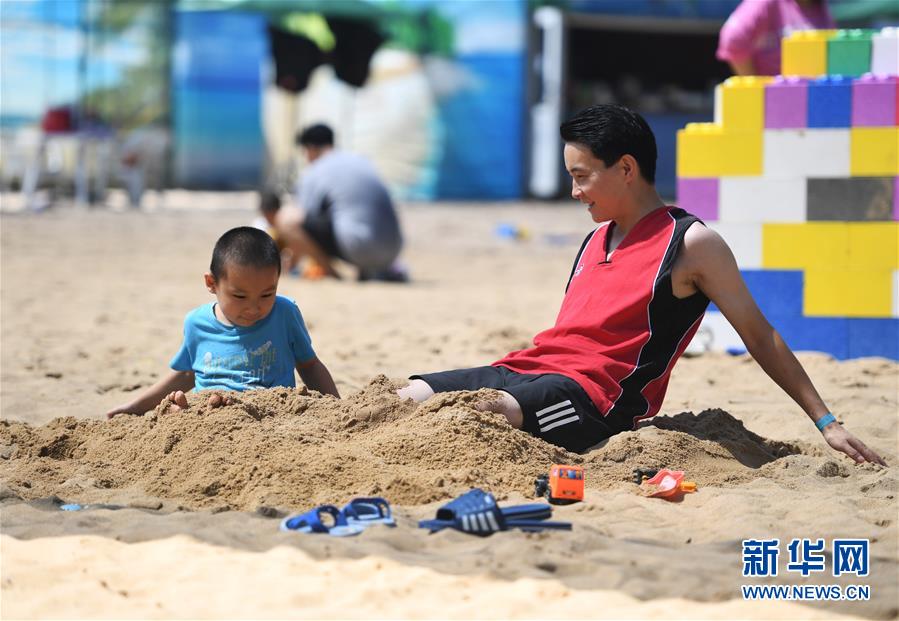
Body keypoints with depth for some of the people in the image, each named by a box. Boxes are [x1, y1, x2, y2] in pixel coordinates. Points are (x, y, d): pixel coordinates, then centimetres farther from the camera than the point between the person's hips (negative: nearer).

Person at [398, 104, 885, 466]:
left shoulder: (691, 244, 1)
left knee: (492, 409, -38)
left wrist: (826, 422, 2)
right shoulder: (595, 241, 23)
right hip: (530, 369, 8)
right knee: (408, 398, -13)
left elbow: (760, 338, 4)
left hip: (598, 396, -8)